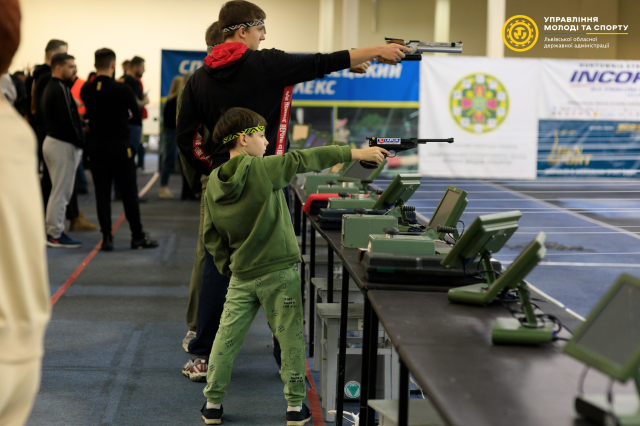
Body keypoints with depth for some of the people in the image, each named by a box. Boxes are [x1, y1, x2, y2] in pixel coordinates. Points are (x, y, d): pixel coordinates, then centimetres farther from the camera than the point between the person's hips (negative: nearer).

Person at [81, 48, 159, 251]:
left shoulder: (86, 90, -2)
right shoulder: (122, 89, -13)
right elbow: (136, 114, 1)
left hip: (96, 145, 4)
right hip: (120, 145, -3)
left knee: (102, 192, 6)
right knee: (129, 192, 5)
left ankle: (106, 237, 5)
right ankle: (138, 237, 11)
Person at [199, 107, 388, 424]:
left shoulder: (214, 184, 1)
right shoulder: (261, 169, -14)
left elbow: (211, 236, 7)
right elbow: (305, 160, -12)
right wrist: (356, 153, -8)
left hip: (241, 276, 5)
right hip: (279, 272, -5)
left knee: (226, 337, 11)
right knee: (290, 338, 6)